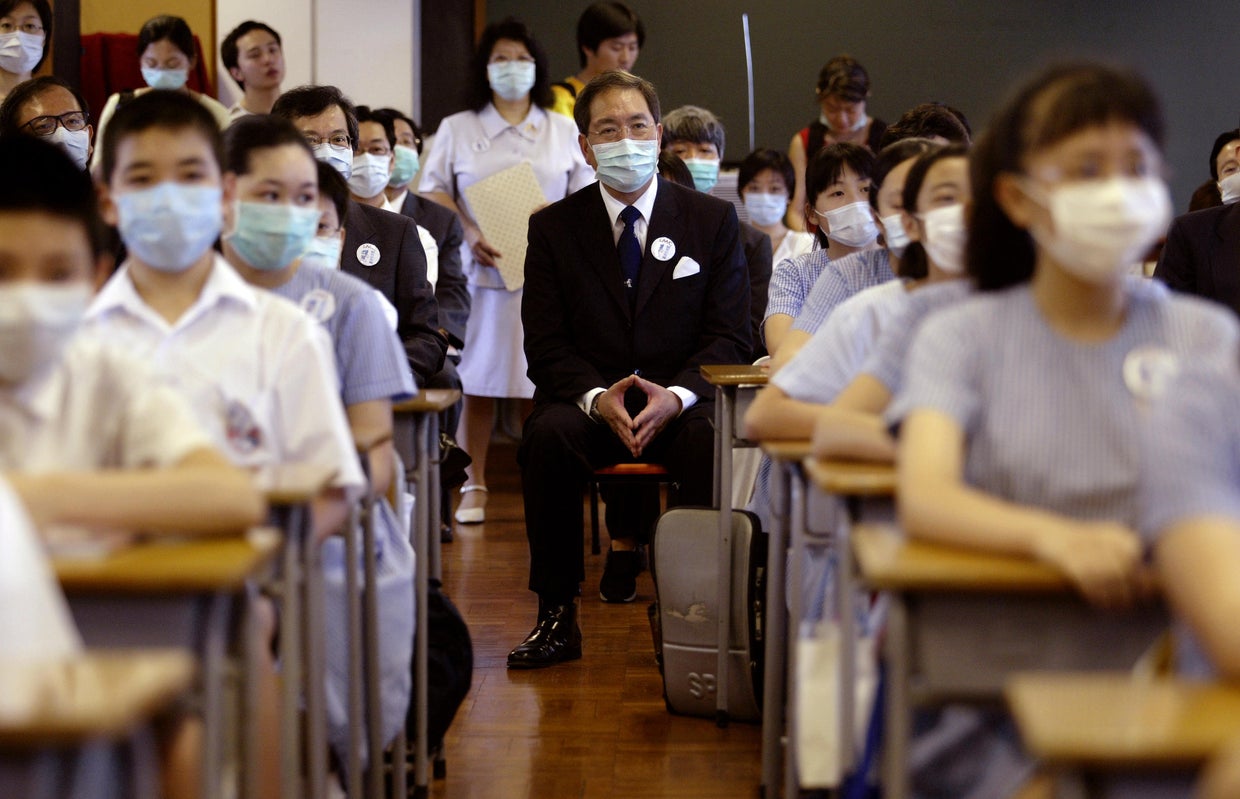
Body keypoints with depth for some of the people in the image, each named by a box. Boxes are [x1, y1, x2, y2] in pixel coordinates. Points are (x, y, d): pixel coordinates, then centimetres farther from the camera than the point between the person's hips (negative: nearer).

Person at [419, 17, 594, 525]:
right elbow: (433, 191, 7)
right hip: (480, 271, -1)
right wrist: (469, 235, -9)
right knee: (477, 382, -3)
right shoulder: (457, 129, 12)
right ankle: (473, 487, 4)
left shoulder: (563, 131, 13)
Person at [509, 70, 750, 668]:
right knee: (547, 436, -33)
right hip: (588, 402, 1)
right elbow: (546, 346, 1)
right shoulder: (553, 228, 7)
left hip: (681, 405, -1)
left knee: (714, 441, -35)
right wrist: (597, 398, -20)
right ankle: (556, 617, -22)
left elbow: (728, 336, 0)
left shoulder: (712, 220, 7)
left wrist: (676, 395, -20)